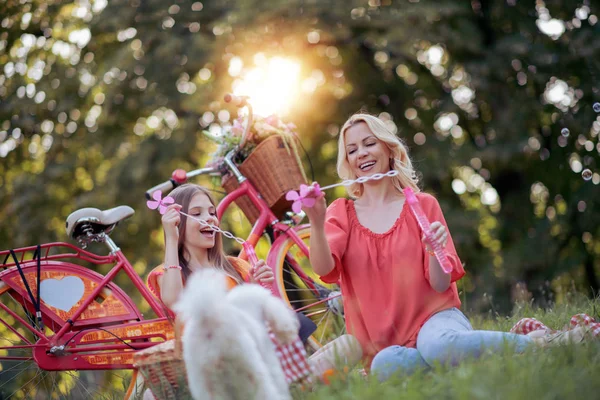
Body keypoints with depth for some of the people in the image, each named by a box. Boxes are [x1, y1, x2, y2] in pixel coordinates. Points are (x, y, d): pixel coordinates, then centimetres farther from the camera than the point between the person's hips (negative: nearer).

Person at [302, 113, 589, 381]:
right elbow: (323, 269, -11)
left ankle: (543, 344, -22)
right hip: (383, 344, 1)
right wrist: (316, 224, -29)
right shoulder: (341, 213, 9)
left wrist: (435, 250, -21)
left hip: (434, 316, -1)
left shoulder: (423, 205, 7)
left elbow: (441, 285, 1)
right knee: (385, 366, -38)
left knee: (437, 344, -39)